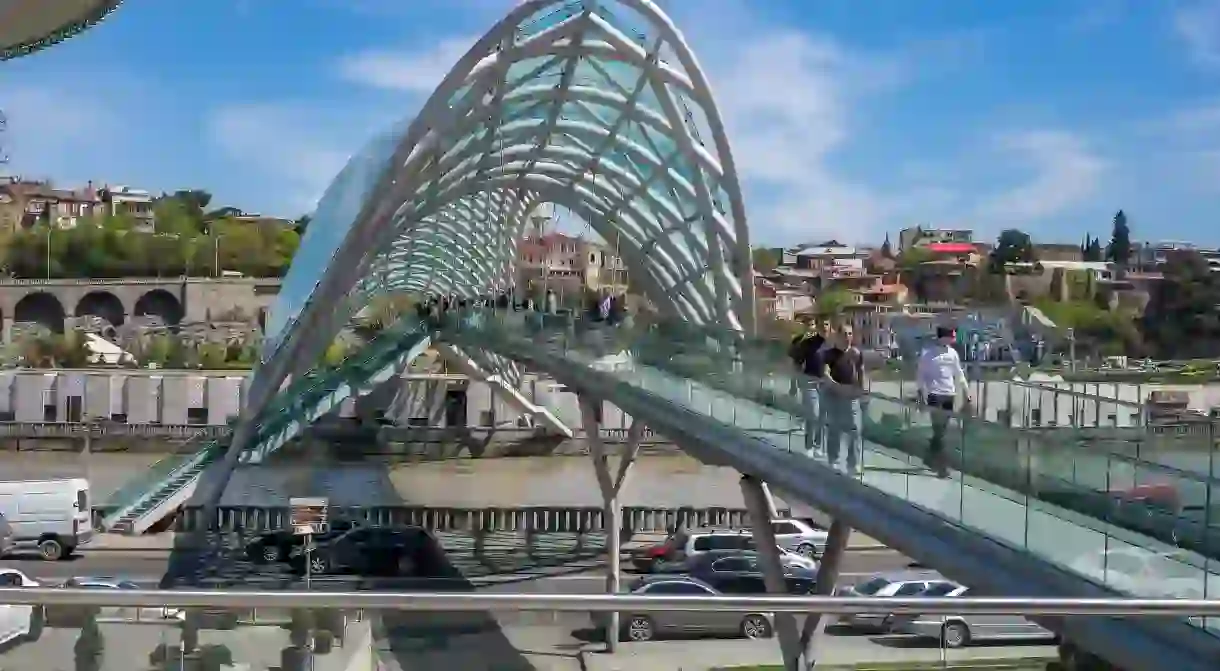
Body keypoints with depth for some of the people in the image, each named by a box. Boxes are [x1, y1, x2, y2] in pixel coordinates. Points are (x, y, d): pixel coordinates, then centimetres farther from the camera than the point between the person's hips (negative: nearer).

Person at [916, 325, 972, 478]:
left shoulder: (952, 352, 9)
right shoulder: (928, 352, -5)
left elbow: (959, 374, 17)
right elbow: (920, 374, -3)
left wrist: (966, 392, 15)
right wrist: (922, 394, -10)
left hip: (949, 395, 5)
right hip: (934, 394, -5)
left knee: (941, 429, 9)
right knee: (938, 430, -8)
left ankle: (932, 458, 22)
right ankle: (941, 465, -5)